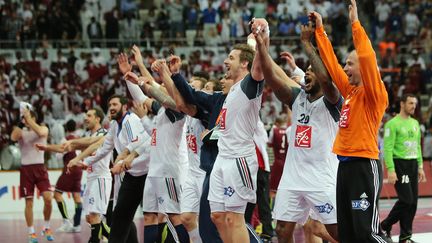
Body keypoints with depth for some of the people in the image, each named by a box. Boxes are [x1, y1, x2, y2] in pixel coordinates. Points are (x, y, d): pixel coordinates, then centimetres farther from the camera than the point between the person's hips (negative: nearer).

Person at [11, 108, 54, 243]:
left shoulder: (43, 128, 3)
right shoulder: (21, 131, 6)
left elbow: (40, 132, -22)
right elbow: (13, 137, -17)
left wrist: (28, 119, -21)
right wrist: (20, 122, -20)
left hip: (39, 167, -1)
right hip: (26, 168, 1)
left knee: (48, 198, -11)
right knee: (29, 202, 1)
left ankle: (46, 228, 9)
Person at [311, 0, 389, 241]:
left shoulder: (374, 93, -8)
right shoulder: (351, 90, 13)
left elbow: (368, 58, -22)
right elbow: (331, 62, 20)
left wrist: (356, 23, -20)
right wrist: (320, 30, 21)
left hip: (364, 166, -9)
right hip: (346, 164, 9)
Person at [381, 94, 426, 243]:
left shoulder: (415, 123, 15)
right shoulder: (393, 123, -8)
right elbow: (388, 148, -12)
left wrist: (420, 166, 15)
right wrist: (390, 169, -19)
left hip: (413, 164, 7)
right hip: (399, 164, -7)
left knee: (413, 202, 3)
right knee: (406, 200, -13)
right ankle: (385, 226, 3)